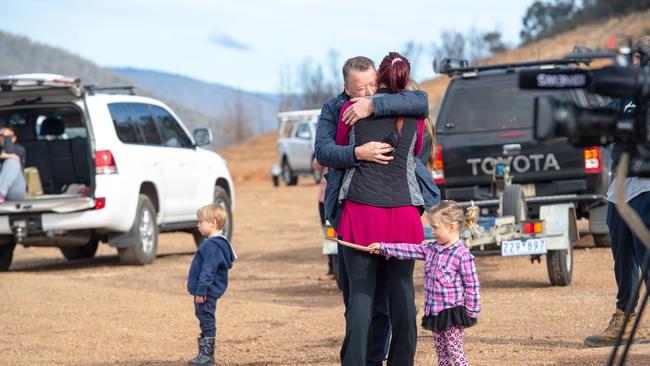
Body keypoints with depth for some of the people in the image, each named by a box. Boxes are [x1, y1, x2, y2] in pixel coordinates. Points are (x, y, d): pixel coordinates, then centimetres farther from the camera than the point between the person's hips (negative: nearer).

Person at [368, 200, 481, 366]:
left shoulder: (462, 255, -15)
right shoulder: (432, 249, 8)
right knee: (441, 351, 12)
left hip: (453, 313, -8)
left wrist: (472, 312, -12)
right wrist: (383, 248, 5)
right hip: (435, 313, 8)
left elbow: (472, 286, -13)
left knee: (454, 351, -8)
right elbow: (410, 250, 9)